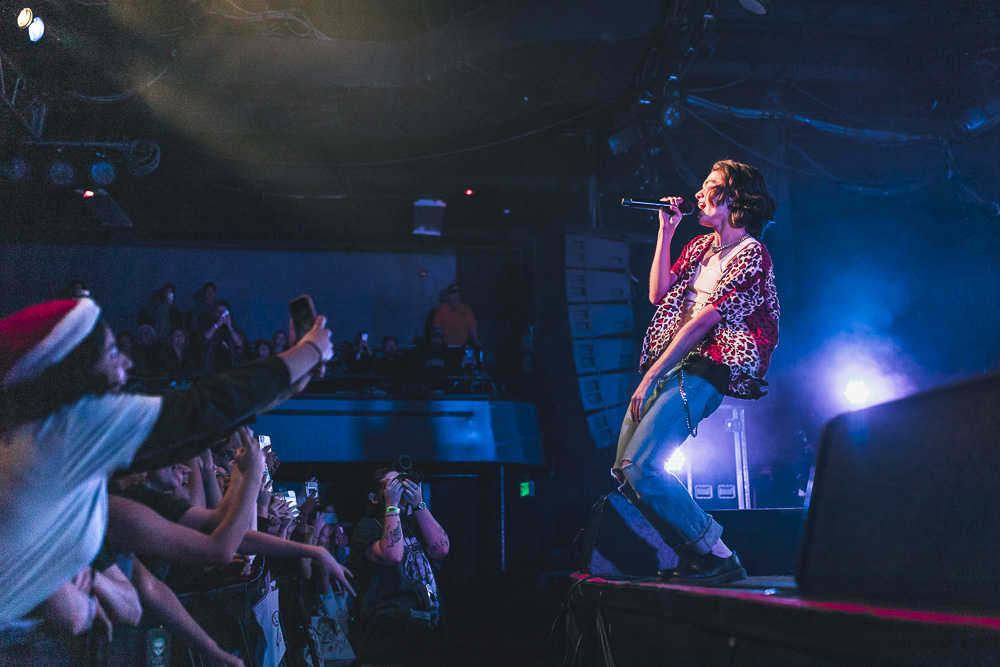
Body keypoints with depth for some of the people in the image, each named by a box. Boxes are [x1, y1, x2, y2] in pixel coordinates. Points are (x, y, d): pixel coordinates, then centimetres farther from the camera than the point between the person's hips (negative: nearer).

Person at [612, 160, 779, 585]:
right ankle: (694, 555, 14)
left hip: (701, 370, -9)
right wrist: (666, 232, 11)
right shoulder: (699, 247, 20)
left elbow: (702, 321, -15)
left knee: (641, 467, -22)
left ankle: (719, 557, -12)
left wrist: (650, 378, -18)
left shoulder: (751, 255, -8)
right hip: (667, 365, 9)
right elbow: (659, 295, 12)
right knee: (623, 471, 5)